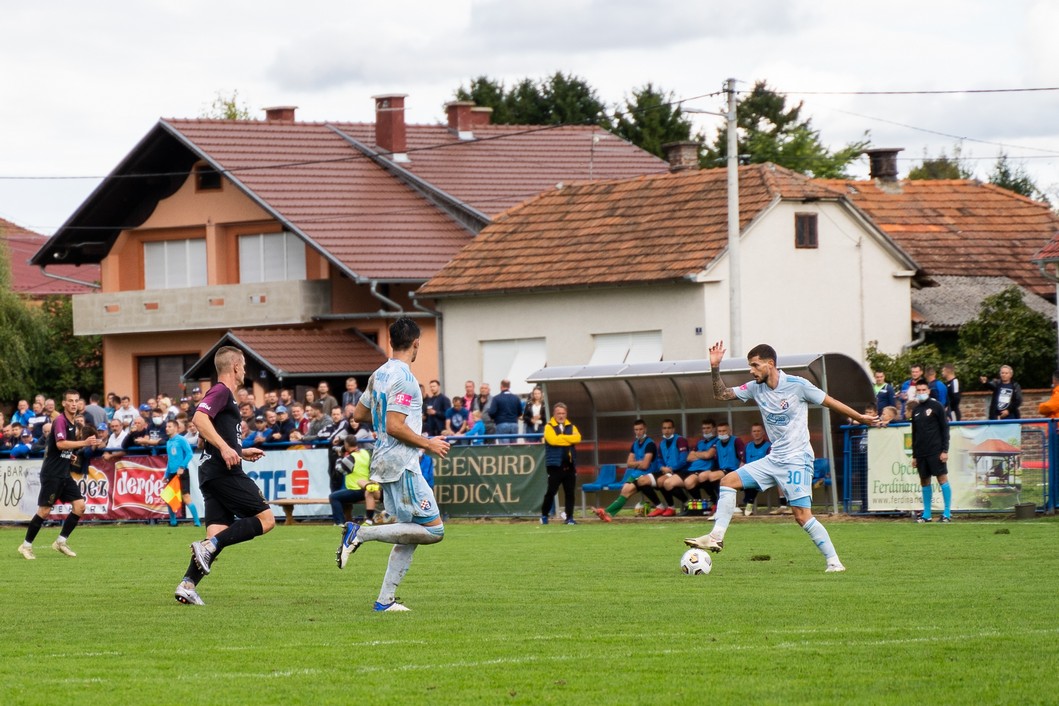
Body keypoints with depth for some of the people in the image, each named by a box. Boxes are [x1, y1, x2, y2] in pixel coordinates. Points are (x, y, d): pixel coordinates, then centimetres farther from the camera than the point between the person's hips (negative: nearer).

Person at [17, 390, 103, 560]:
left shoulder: (72, 424, 13)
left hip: (64, 475, 8)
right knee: (44, 510, -7)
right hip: (52, 474, -8)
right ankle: (26, 545, 5)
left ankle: (61, 542, 7)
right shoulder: (60, 421, -13)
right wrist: (84, 442, -32)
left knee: (80, 506, -1)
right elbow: (60, 443, -28)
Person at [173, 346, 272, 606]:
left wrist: (241, 452, 36)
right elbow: (199, 418, -23)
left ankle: (187, 584, -11)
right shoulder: (221, 392, -6)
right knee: (266, 519, -8)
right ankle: (209, 545, -20)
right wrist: (225, 447, -30)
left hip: (210, 474, 10)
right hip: (225, 473, -10)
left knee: (218, 532, 2)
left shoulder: (223, 394, 24)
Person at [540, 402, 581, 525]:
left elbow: (577, 438, -6)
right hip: (555, 465, -4)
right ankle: (544, 515, 12)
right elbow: (553, 440, -18)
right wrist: (568, 439, -10)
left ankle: (569, 518, 7)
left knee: (570, 493, 2)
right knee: (551, 492, -3)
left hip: (569, 466, 4)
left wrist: (561, 438, -11)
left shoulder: (571, 427, 12)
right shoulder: (549, 427, 0)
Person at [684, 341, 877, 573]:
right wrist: (715, 367, -7)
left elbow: (831, 402, -3)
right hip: (774, 459, 7)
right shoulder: (755, 388, 5)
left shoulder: (797, 385, -13)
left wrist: (860, 418, 2)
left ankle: (834, 562, -8)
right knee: (728, 481, 0)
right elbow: (721, 394, 8)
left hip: (797, 460, -7)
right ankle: (716, 537, -1)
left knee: (802, 515, -14)